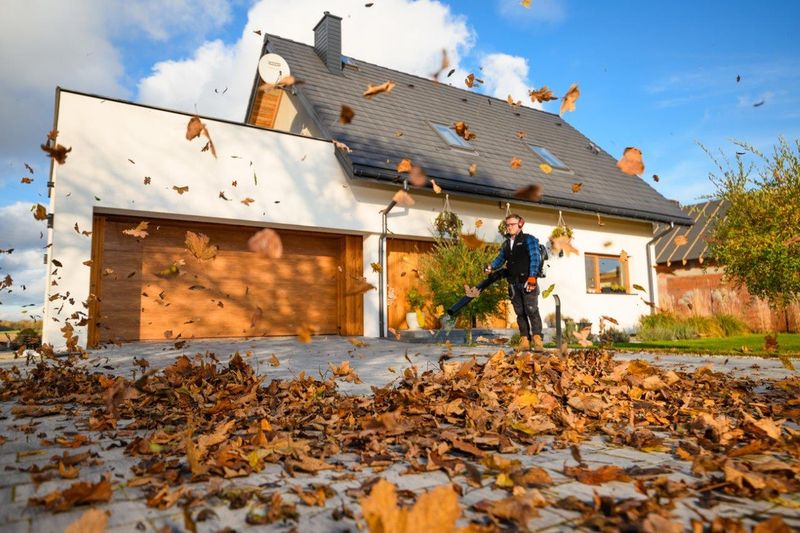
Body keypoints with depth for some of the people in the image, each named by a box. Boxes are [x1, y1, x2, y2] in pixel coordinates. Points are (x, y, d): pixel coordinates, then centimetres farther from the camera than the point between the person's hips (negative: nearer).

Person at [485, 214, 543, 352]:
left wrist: (532, 277, -19)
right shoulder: (506, 244, 17)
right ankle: (524, 340, 8)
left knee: (531, 310, -11)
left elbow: (535, 258, -9)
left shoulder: (528, 239, -1)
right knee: (520, 312, 5)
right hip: (514, 284, 6)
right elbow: (500, 258, 16)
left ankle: (537, 339, -7)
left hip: (528, 282, -6)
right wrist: (491, 267, -5)